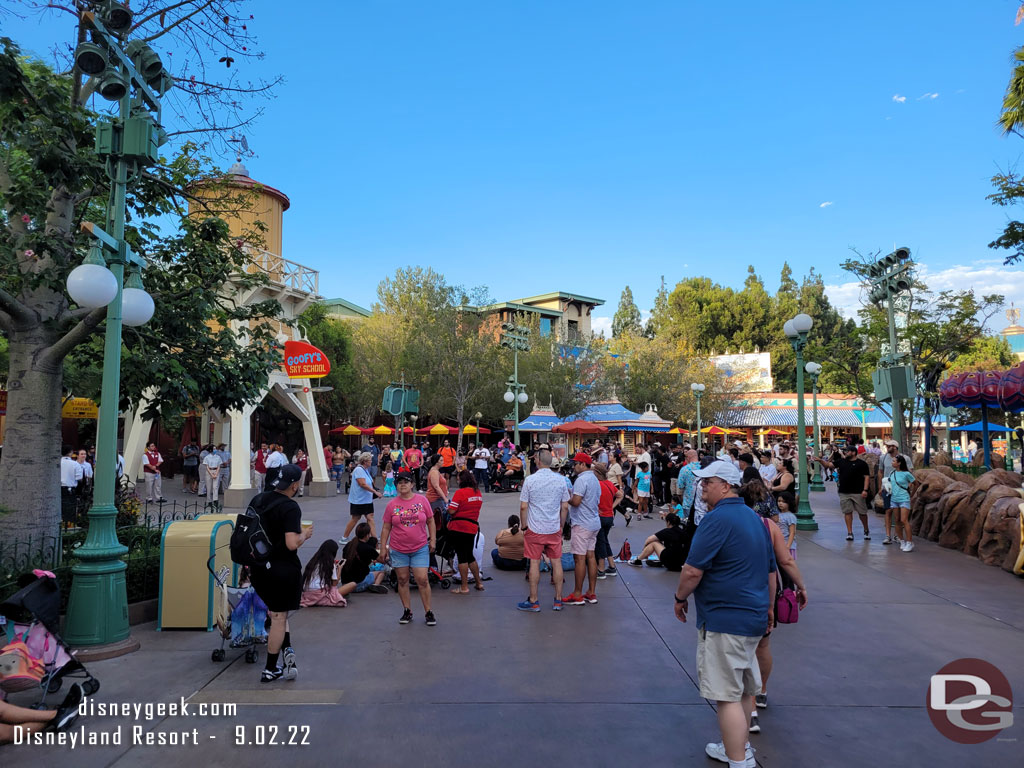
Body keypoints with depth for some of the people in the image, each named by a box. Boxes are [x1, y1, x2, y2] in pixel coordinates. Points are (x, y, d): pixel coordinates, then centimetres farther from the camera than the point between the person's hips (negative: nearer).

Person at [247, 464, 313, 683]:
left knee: (277, 611, 22)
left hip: (258, 568, 7)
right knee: (278, 617, 7)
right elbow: (292, 544, -26)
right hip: (283, 570, -7)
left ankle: (287, 650, 7)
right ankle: (270, 670, 15)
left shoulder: (257, 500, 3)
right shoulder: (290, 507, -19)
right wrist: (305, 534, -7)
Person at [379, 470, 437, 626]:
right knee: (402, 580, 8)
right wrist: (383, 548, 3)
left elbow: (430, 521, 7)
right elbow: (386, 527, 4)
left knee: (422, 580, -4)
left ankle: (428, 612, 9)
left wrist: (433, 540, 3)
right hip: (398, 549, 1)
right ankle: (407, 611, 22)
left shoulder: (422, 500, -1)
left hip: (420, 548, -1)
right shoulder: (392, 504, 0)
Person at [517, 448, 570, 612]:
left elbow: (523, 507, -8)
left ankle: (533, 601, 10)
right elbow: (565, 507, 5)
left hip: (535, 529, -3)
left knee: (535, 564, 3)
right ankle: (558, 601, 14)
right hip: (554, 529, 3)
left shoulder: (530, 480, -9)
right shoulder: (561, 480, 1)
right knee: (556, 563, 8)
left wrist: (524, 527, 4)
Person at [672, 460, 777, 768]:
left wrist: (680, 597, -5)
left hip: (724, 619, -10)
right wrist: (768, 606, 29)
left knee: (728, 695, -2)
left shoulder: (718, 519, -19)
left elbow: (693, 570, -21)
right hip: (753, 617, 10)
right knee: (744, 689, 22)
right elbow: (770, 570, 19)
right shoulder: (755, 518, 11)